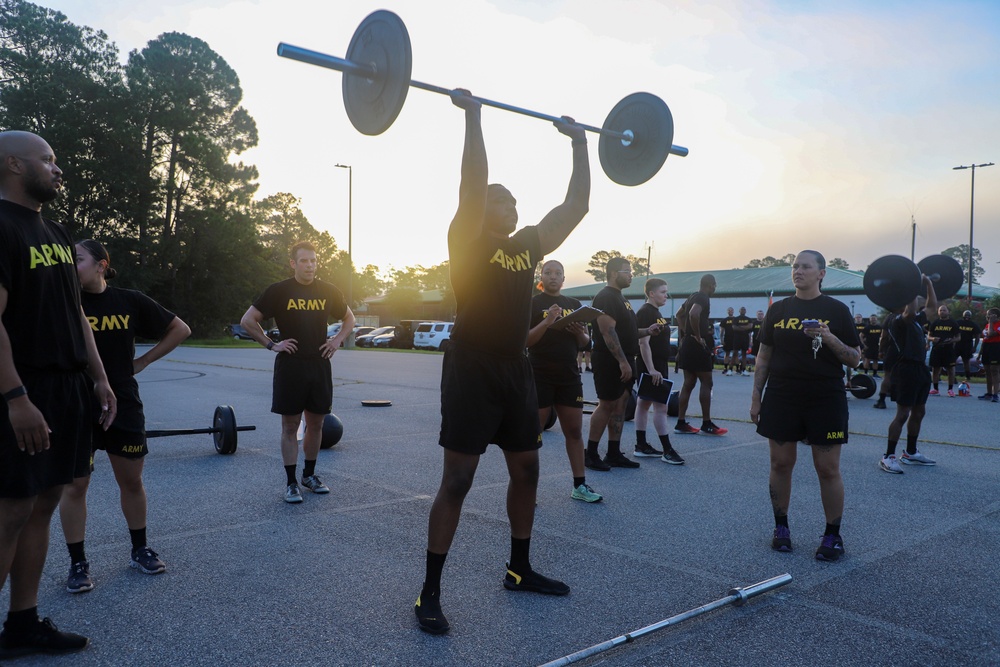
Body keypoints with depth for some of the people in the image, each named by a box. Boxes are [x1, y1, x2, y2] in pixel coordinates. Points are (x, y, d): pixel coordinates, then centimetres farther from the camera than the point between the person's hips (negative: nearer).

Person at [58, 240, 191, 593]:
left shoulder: (130, 301, -1)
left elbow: (180, 329, 7)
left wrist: (143, 361, 3)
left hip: (123, 405, 2)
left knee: (132, 481, 11)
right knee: (75, 485, 4)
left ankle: (140, 550, 28)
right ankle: (78, 563, 18)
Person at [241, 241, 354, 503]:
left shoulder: (328, 292, 5)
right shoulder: (279, 291, -4)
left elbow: (349, 318, 21)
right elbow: (248, 320, -1)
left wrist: (338, 340, 5)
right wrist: (271, 344, -7)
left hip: (319, 365, 4)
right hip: (290, 366, -3)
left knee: (316, 424, 11)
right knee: (290, 426, 1)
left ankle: (310, 475, 27)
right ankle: (291, 483, 9)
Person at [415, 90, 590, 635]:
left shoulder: (530, 245, 11)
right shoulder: (467, 242, -6)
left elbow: (576, 205, 11)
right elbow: (472, 182, -20)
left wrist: (580, 144, 12)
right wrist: (471, 114, -19)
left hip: (515, 371, 7)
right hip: (472, 371, -7)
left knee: (526, 472, 14)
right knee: (457, 482, -5)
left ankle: (520, 570, 33)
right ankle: (429, 592, 7)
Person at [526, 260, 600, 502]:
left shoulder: (574, 304, 13)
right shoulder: (532, 304, -2)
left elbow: (585, 343, 14)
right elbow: (524, 340, -11)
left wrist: (580, 332, -9)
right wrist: (547, 322, -23)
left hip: (569, 376, 5)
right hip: (540, 376, -5)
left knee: (574, 431, 8)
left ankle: (580, 485, 16)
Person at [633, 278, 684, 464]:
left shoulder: (656, 313, 15)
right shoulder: (645, 313, -15)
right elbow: (643, 343, -22)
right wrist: (651, 370, -25)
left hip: (658, 366, 10)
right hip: (651, 367, -10)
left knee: (644, 403, 12)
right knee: (661, 406, -9)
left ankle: (641, 445, 17)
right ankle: (667, 451, -7)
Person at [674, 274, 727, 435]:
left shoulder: (692, 297, 16)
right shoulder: (703, 298, -13)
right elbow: (694, 314, -32)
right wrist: (698, 336, -23)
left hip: (687, 344, 9)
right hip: (698, 345, -9)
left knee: (688, 383, 9)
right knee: (706, 383, -2)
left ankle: (681, 423, 9)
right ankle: (707, 424, 1)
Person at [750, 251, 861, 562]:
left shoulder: (836, 310, 0)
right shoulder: (778, 309, 6)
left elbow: (855, 358, 0)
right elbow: (764, 355, 9)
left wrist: (830, 339, -18)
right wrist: (756, 396, 5)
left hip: (825, 400, -2)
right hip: (781, 398, 2)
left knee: (828, 469, 1)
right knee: (780, 463, 7)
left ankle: (833, 535, 16)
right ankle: (781, 527, 22)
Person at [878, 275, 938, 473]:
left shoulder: (915, 319, 15)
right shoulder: (896, 319, -13)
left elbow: (933, 308, 28)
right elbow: (910, 312, -35)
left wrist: (929, 284, 27)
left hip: (920, 369, 10)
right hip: (907, 369, -10)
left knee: (918, 412, 16)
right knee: (902, 414, -10)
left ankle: (911, 453, 27)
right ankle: (888, 458, -6)